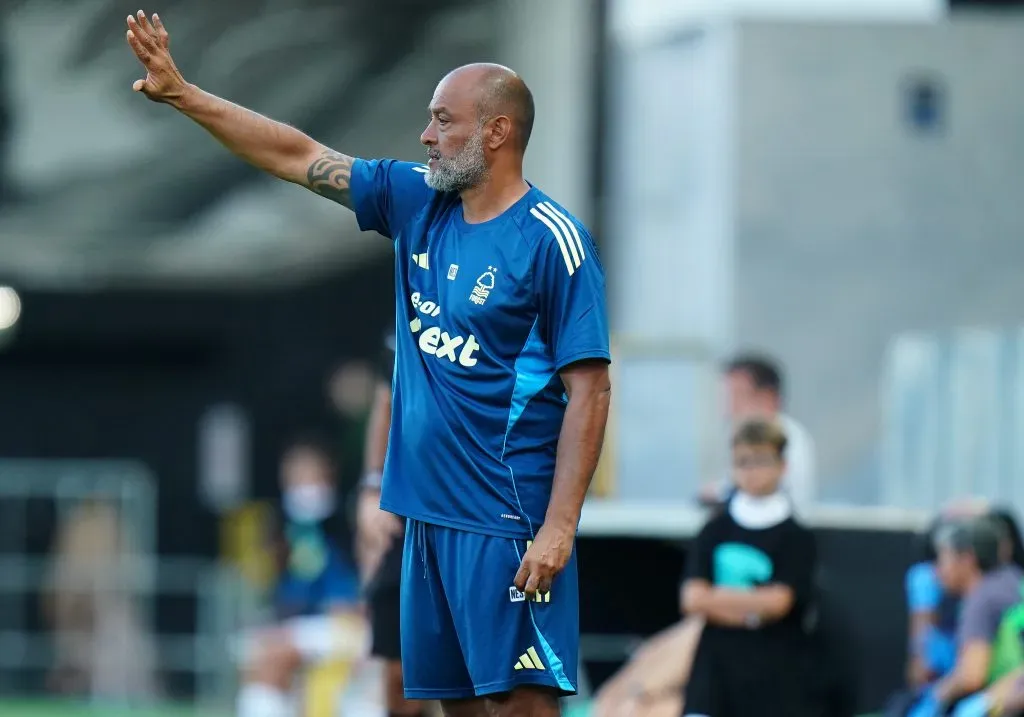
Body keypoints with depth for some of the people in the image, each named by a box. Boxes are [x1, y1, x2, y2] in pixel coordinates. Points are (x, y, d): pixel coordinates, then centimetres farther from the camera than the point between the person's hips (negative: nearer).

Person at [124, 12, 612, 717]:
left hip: (508, 522, -7)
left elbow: (590, 390, -15)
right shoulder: (418, 201, 8)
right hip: (431, 512, 8)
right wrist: (181, 93, 13)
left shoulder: (553, 241, -12)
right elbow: (299, 156, 16)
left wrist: (559, 528, -20)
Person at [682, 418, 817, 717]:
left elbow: (779, 600, -14)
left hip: (774, 672, -2)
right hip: (716, 666, 2)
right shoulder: (714, 532, 7)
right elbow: (693, 598, -3)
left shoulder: (796, 538, -3)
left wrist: (718, 597, -5)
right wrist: (753, 609, -13)